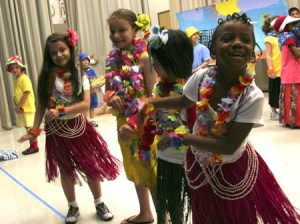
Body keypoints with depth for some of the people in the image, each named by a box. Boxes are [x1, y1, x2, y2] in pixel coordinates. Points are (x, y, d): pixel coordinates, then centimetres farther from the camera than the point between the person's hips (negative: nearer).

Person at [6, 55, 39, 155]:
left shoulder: (24, 78, -12)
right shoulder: (16, 80, 15)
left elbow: (26, 94, -20)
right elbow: (15, 96, 12)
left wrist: (18, 107, -18)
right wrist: (16, 106, -6)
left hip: (27, 108, -8)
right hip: (21, 109, 8)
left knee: (30, 128, -5)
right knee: (28, 128, 12)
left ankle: (34, 146, 3)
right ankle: (32, 146, 19)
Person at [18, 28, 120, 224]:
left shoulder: (80, 77, -6)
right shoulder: (47, 77, -5)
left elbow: (85, 104, -16)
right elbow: (42, 106, -2)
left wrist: (60, 112, -25)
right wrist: (34, 130, -9)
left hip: (78, 127, 0)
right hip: (57, 130, 0)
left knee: (91, 167, 7)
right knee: (66, 170, 12)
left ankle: (99, 203, 27)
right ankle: (73, 207, 30)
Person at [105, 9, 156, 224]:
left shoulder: (144, 57, -16)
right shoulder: (113, 58, 4)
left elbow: (152, 97, -18)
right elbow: (109, 87, 11)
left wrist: (133, 124, -23)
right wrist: (111, 96, -13)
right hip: (123, 122, 7)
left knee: (151, 172, 1)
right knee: (135, 169, 20)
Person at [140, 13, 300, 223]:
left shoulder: (253, 96, -30)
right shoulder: (202, 77, -19)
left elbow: (230, 145, -29)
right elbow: (184, 101, 4)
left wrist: (180, 137, -29)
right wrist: (151, 103, -5)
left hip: (233, 168, -3)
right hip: (200, 162, 4)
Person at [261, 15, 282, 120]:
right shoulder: (269, 38, -4)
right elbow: (268, 55, -8)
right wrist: (270, 69, -15)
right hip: (275, 70, -5)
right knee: (275, 91, 3)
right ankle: (273, 112, 12)